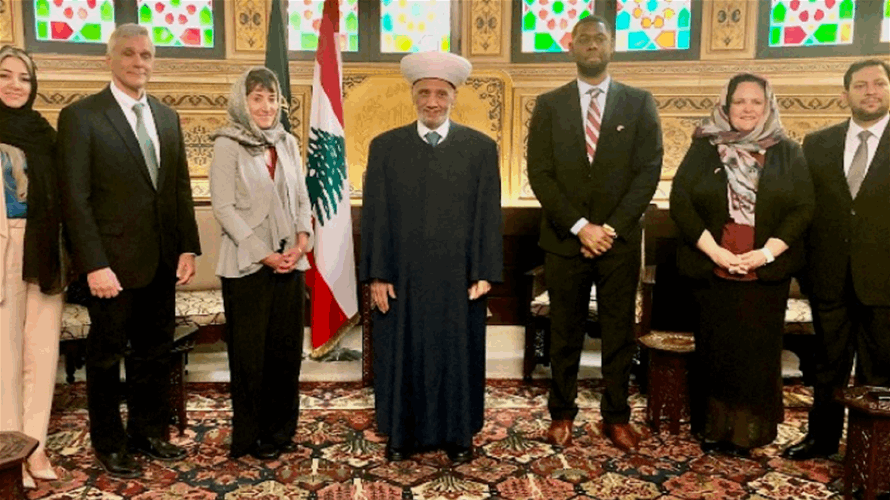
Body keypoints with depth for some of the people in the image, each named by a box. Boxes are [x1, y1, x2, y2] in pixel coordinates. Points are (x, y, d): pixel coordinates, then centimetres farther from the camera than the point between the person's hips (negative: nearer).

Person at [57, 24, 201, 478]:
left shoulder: (167, 117, 11)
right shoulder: (81, 116, -6)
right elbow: (75, 198, -11)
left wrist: (188, 247, 4)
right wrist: (94, 265, -16)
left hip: (161, 262, 5)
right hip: (113, 262, -5)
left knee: (154, 354, 14)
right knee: (107, 356, 10)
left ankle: (148, 433, 30)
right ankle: (109, 444, 27)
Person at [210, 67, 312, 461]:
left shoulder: (287, 143, 12)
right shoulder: (228, 145, -4)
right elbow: (224, 207, -9)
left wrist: (302, 240, -4)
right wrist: (263, 253, -14)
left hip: (290, 261, 5)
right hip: (248, 264, -5)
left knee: (287, 346, 9)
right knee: (250, 351, 4)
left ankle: (282, 428, 24)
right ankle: (252, 435, 18)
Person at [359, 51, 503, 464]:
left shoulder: (481, 147, 3)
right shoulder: (385, 147, 4)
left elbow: (489, 216, 0)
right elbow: (374, 215, 0)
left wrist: (484, 273, -5)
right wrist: (377, 275, -5)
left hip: (459, 279, 0)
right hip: (401, 279, 1)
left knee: (458, 355, 10)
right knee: (401, 356, 10)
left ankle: (458, 434, 28)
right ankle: (401, 433, 28)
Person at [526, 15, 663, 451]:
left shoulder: (639, 103, 5)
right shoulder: (549, 105, 5)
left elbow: (649, 170, -1)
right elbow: (539, 174, -3)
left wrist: (612, 228, -11)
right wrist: (580, 227, -12)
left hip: (621, 241, 0)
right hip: (565, 240, 0)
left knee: (619, 333, 8)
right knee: (564, 333, 9)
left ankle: (616, 416, 22)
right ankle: (561, 414, 23)